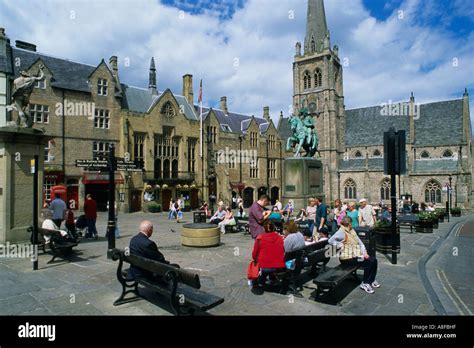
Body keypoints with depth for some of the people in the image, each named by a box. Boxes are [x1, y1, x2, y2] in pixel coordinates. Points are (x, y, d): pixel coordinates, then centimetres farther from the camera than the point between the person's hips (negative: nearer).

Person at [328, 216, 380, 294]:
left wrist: (364, 252, -2)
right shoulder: (341, 232, -16)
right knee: (368, 262, -18)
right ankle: (364, 284, -1)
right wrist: (341, 246, -22)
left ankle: (371, 280, 16)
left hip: (357, 254, 9)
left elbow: (360, 242, 12)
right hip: (347, 258, -9)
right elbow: (330, 241, -27)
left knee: (373, 260, -3)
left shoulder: (352, 231, 13)